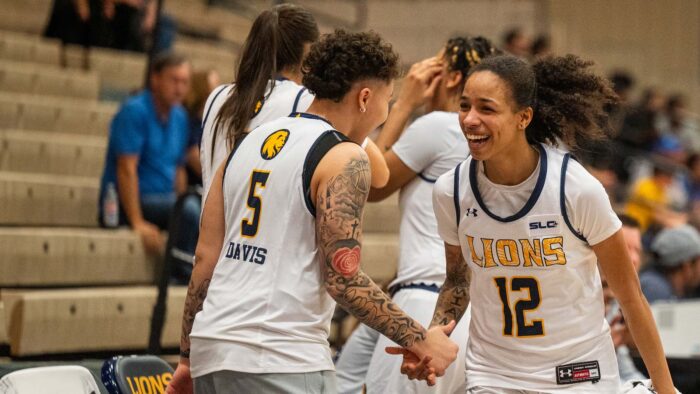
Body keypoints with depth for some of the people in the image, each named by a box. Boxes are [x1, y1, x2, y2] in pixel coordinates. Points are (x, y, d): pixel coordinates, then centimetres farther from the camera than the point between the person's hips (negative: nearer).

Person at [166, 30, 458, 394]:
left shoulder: (250, 142, 14)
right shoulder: (344, 159, -8)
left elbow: (206, 256, 13)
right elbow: (343, 279, -15)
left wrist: (187, 356, 18)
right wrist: (419, 340, -7)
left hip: (211, 350, 8)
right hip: (280, 363, -8)